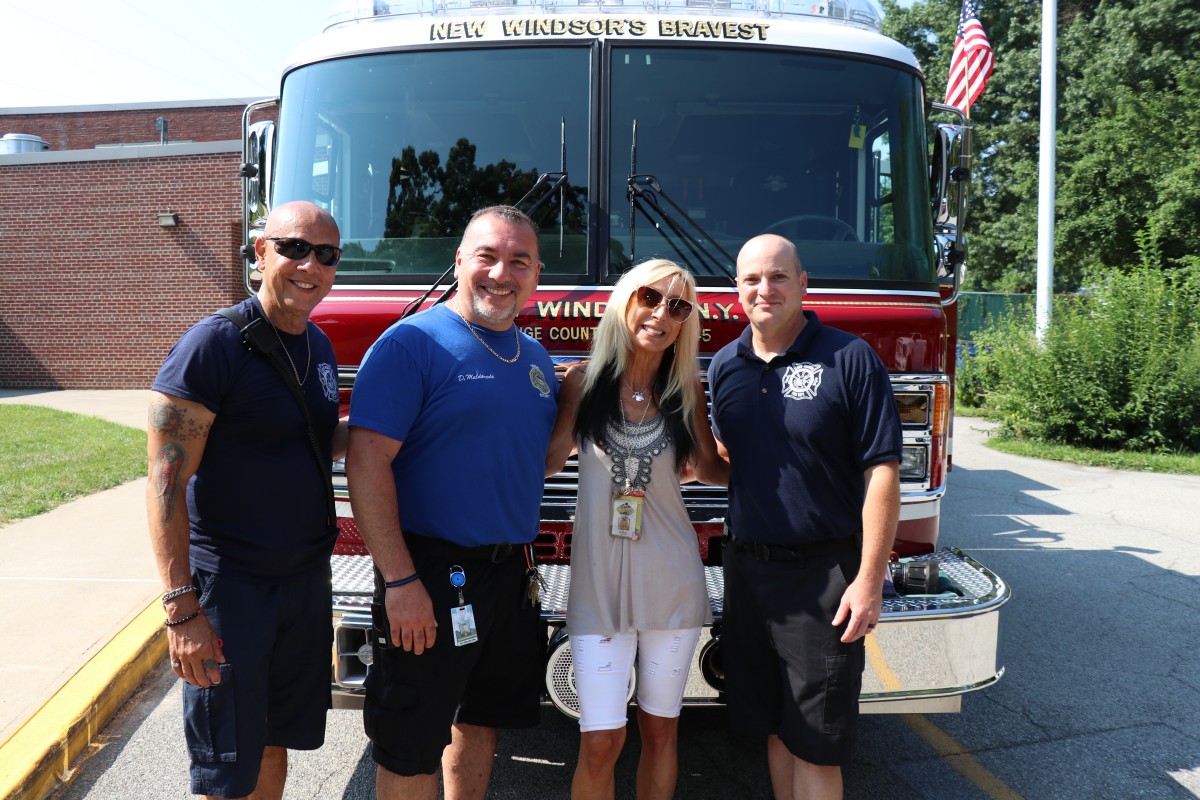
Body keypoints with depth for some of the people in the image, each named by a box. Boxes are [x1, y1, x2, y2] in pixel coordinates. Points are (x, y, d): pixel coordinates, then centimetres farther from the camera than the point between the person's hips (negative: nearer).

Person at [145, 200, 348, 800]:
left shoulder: (319, 346, 7)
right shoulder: (212, 345, -17)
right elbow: (166, 484, -19)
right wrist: (182, 608, -23)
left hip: (306, 577, 7)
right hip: (230, 585, -7)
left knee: (274, 745, 20)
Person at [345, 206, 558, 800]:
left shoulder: (536, 359, 10)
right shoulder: (413, 343, -12)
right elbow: (367, 462, -19)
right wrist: (400, 581, -23)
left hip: (509, 575, 7)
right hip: (432, 577, -6)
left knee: (481, 721, 21)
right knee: (411, 750, 6)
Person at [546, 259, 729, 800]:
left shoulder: (686, 389, 2)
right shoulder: (583, 379, -3)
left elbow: (711, 467, 10)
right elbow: (548, 460, 0)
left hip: (671, 579, 2)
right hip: (599, 579, -2)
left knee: (660, 731, 15)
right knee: (600, 742, -1)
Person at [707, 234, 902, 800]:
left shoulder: (850, 359, -9)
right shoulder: (725, 366, 7)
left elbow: (881, 472, -12)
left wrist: (869, 582, -15)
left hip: (824, 576, -5)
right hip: (747, 569, 5)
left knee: (815, 744, 3)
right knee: (773, 726, 18)